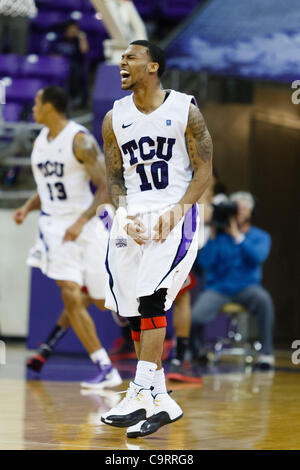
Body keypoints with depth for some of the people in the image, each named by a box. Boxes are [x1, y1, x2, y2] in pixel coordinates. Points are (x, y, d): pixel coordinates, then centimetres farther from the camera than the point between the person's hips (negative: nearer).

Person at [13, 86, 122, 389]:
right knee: (72, 296, -14)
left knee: (101, 300, 5)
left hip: (85, 226, -4)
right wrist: (27, 208, 2)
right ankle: (105, 370, -12)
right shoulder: (40, 142, 9)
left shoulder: (80, 140, -13)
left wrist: (81, 222, -25)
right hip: (55, 226, 4)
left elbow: (106, 187, -16)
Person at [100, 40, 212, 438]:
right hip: (133, 217, 5)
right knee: (137, 313, 3)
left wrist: (177, 211, -17)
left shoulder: (185, 111, -3)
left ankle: (140, 394, -20)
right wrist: (125, 215, -6)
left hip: (175, 214, -5)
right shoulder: (114, 118, 8)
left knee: (151, 300, -20)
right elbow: (114, 177, 13)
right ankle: (161, 401, 12)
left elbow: (204, 171, -3)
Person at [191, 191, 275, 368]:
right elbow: (204, 262, -7)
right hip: (218, 289, 0)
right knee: (195, 317, -27)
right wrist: (213, 235, -11)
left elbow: (257, 257, -16)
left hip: (246, 287, 0)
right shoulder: (219, 235, 5)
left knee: (263, 299, -37)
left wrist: (237, 236, -16)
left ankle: (266, 353, -25)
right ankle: (201, 348, 9)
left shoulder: (260, 237, 6)